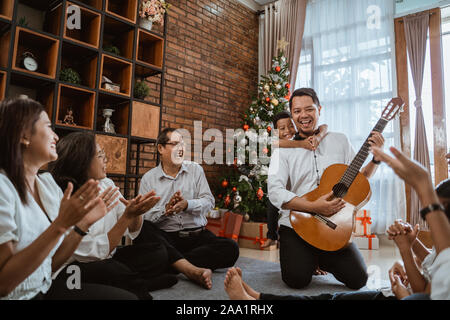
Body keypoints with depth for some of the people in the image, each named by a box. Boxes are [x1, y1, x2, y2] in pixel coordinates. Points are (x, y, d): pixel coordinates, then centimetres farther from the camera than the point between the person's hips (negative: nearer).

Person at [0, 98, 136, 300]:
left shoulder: (48, 183, 3)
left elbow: (51, 265, 6)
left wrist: (84, 223, -6)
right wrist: (61, 224, -28)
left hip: (45, 289, 7)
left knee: (127, 296, -7)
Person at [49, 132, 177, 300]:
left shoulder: (107, 184, -1)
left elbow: (131, 232, 0)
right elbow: (97, 252, -22)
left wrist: (136, 211, -22)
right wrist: (127, 215, -29)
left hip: (109, 258, 6)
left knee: (158, 253, -13)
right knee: (112, 271, -34)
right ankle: (139, 285, -8)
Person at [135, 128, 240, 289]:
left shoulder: (195, 169, 11)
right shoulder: (148, 178, 7)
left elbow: (209, 201, 2)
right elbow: (143, 216, -3)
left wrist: (187, 204, -16)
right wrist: (165, 209, -21)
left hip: (197, 235, 2)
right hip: (165, 237, -1)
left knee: (231, 248, -24)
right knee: (142, 229, -33)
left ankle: (172, 263, -26)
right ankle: (192, 269, -41)